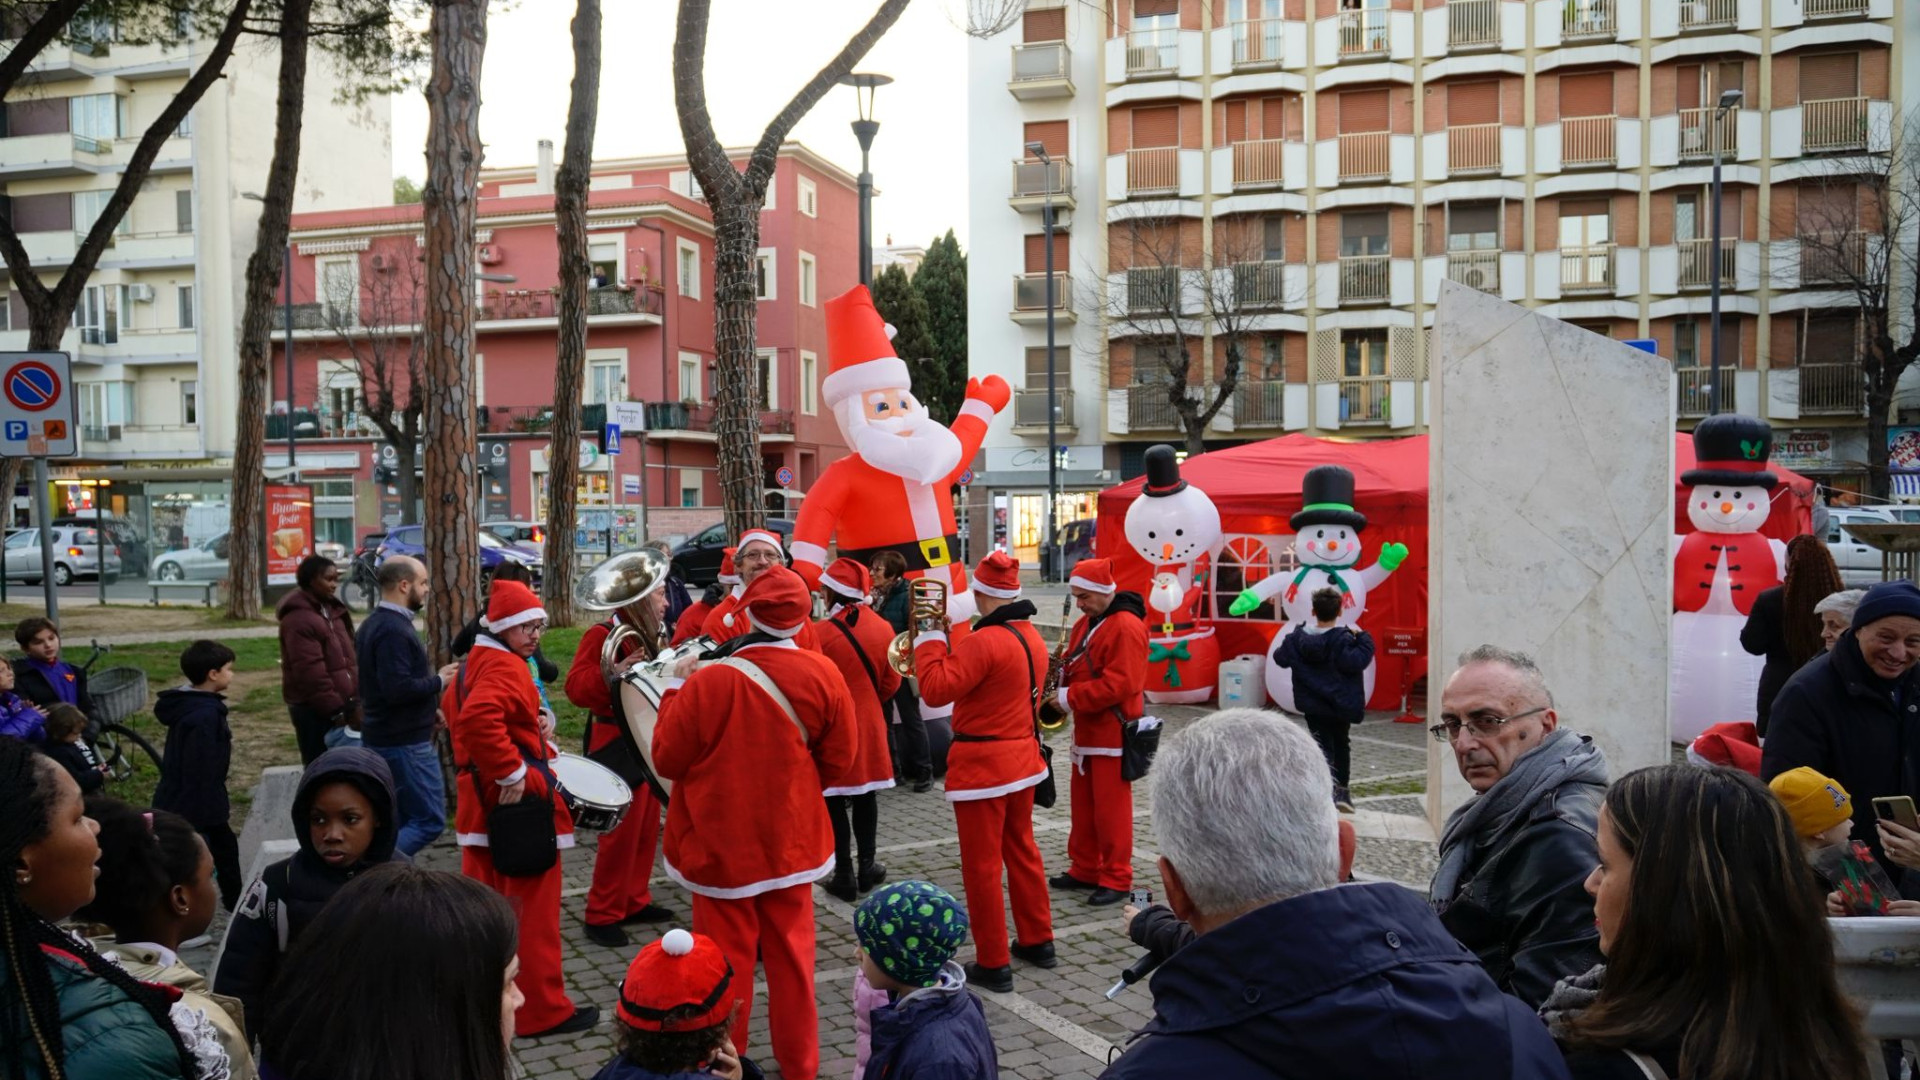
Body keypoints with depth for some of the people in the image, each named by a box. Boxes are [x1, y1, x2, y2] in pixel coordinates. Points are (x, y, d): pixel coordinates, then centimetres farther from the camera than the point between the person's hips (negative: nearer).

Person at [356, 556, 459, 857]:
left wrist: (429, 708, 13)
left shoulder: (374, 624, 14)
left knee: (398, 821, 15)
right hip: (405, 742, -10)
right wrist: (438, 681, -12)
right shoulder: (394, 630, -19)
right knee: (430, 820, -7)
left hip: (381, 738, 10)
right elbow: (398, 689, -27)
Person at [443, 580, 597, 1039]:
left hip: (481, 805, 10)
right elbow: (478, 718, -35)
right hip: (519, 806, -10)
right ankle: (542, 1011, 7)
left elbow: (453, 707, 26)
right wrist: (513, 773, -28)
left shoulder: (474, 661, 12)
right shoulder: (506, 666, -18)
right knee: (531, 913, -1)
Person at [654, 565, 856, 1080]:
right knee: (791, 953, 16)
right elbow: (838, 759, -1)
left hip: (722, 845, -3)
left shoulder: (710, 680, -21)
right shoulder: (824, 675, -10)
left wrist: (678, 691, 1)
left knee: (727, 960, 10)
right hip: (791, 841, 3)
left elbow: (667, 760, -10)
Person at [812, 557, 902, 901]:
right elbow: (891, 682, 3)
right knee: (866, 797, 17)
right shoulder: (883, 628, -3)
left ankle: (844, 876, 8)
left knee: (835, 802, 5)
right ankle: (867, 868, 23)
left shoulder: (819, 633, -18)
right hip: (869, 725, 4)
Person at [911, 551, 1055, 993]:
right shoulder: (1032, 637, 6)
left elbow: (935, 689, -24)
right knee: (1021, 849, 21)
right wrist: (946, 641, 11)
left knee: (982, 864, 1)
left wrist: (930, 637, -14)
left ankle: (993, 963, 7)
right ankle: (1038, 940, 31)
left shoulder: (984, 641, -22)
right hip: (1023, 758, 9)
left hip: (982, 765, -9)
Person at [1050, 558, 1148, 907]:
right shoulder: (1085, 623, 14)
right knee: (1083, 806, 13)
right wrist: (1062, 670, -2)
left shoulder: (1126, 626, -16)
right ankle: (1084, 869, 23)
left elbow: (1119, 684, -24)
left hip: (1113, 731, -9)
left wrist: (1069, 697, -20)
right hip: (1086, 730, 9)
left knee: (1111, 809, -4)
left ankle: (1117, 879, 4)